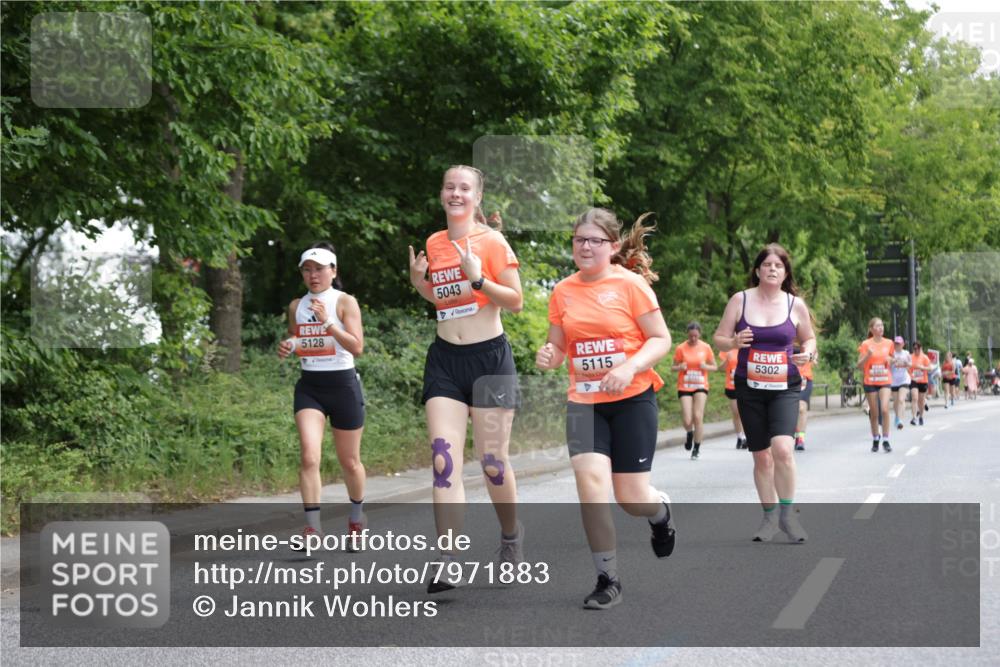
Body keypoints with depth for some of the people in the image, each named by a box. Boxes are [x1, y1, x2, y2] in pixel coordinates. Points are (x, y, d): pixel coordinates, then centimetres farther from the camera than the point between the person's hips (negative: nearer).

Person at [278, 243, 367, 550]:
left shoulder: (345, 302, -6)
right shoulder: (296, 306, 7)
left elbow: (357, 347, -14)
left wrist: (327, 322, -23)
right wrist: (287, 346, -1)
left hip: (343, 384, -2)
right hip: (309, 386, 3)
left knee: (349, 462, 9)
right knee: (309, 456, -17)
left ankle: (357, 517, 33)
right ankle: (312, 526, -14)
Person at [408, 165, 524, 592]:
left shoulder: (492, 241, -5)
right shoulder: (433, 244, 10)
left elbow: (516, 301, -6)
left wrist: (479, 278, -19)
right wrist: (419, 282, 5)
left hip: (489, 357, -4)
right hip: (445, 360, 4)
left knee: (491, 460, 0)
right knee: (443, 458, -9)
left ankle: (511, 533, 29)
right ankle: (449, 563, -13)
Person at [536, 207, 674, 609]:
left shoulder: (630, 283, -7)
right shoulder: (563, 291, 4)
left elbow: (661, 339, -6)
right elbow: (557, 346, 13)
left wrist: (630, 367, -23)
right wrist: (547, 356, -11)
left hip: (632, 399, -3)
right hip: (583, 401, 3)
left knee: (632, 498, 0)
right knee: (589, 479, -17)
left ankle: (661, 512, 40)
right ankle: (608, 581, -4)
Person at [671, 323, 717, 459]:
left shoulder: (706, 347, 1)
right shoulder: (681, 348, -3)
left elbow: (715, 367, 8)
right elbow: (673, 367, 4)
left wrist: (706, 366, -14)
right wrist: (680, 367, -19)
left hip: (700, 386, 0)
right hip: (684, 387, 0)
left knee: (698, 417, -13)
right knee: (687, 421, -8)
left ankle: (696, 449, 0)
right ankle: (690, 433, 29)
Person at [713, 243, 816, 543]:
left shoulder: (796, 305, 0)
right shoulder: (740, 300, -1)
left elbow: (809, 338, 15)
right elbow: (719, 338, 3)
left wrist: (808, 353, -8)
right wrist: (734, 342, -19)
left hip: (785, 387, -1)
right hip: (750, 387, 1)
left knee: (782, 448, -22)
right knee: (761, 456, 7)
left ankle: (787, 513, -5)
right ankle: (770, 516, 24)